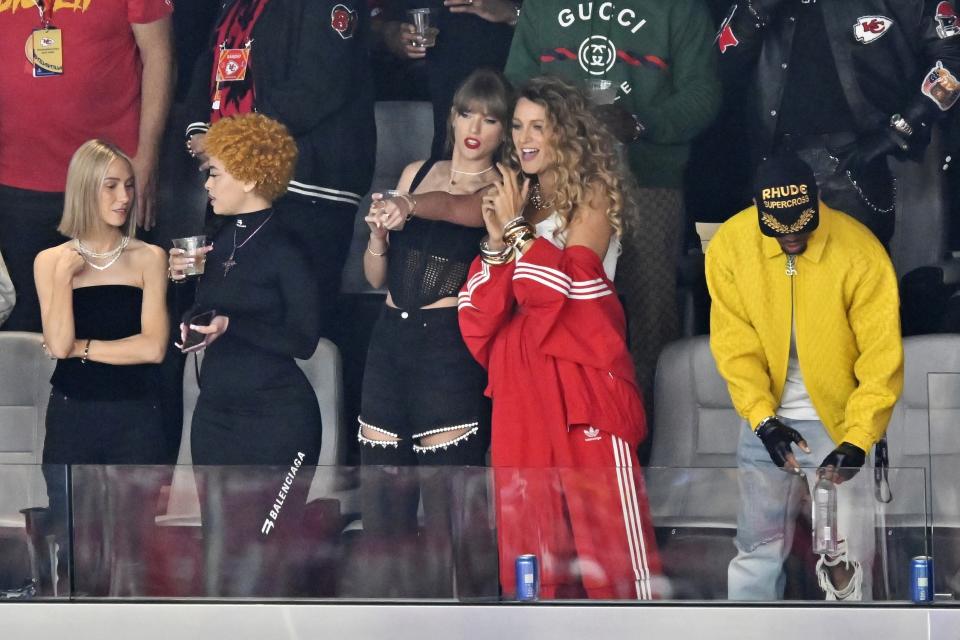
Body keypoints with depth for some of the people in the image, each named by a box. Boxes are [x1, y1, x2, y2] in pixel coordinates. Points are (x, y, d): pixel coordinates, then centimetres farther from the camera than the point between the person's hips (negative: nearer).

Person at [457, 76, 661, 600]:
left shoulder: (593, 192, 1)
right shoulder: (513, 195, 17)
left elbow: (569, 281, -11)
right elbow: (484, 305, 12)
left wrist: (517, 226, -5)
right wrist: (496, 240, -4)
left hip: (580, 364, -5)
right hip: (522, 372, 5)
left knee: (604, 500, -8)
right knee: (527, 505, 3)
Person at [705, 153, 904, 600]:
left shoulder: (861, 253, -20)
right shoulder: (729, 246, -12)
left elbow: (882, 360, -17)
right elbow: (735, 345, -7)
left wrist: (857, 441, -25)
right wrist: (763, 419, -19)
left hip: (844, 420, -2)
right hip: (768, 420, 2)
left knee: (848, 558, -2)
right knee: (757, 546, 8)